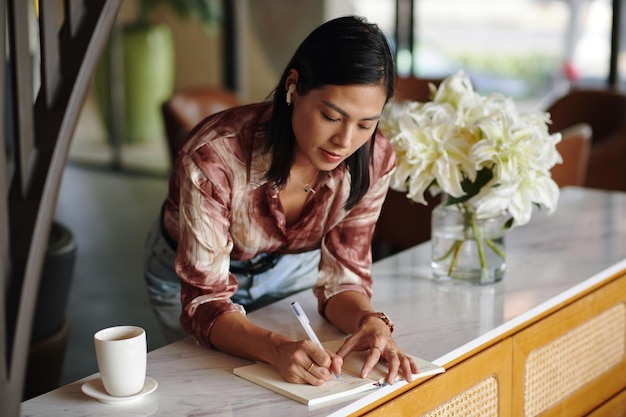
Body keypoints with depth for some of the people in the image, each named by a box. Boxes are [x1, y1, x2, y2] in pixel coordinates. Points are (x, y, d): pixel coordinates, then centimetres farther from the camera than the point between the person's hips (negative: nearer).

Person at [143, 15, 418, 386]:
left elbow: (343, 276, -15)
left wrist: (370, 322, -38)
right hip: (188, 275, -3)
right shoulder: (213, 156, -38)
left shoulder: (374, 161, -25)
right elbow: (206, 301, -34)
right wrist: (278, 349, -53)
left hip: (291, 267, 3)